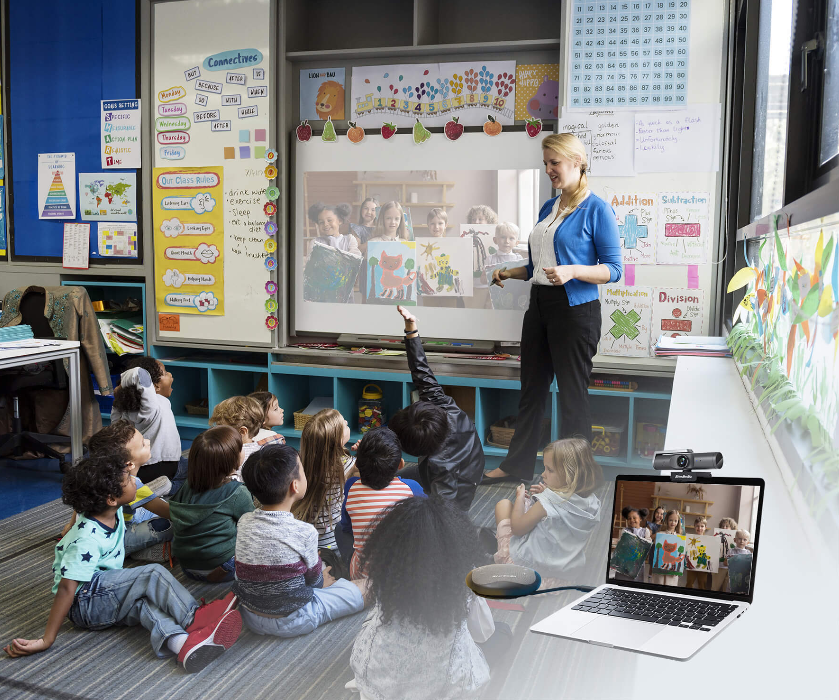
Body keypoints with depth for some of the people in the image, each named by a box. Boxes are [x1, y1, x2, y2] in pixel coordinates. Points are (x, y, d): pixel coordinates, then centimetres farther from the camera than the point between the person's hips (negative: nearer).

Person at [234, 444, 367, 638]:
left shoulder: (244, 522, -9)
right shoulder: (304, 532, -24)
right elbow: (314, 580, -8)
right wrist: (321, 580, 15)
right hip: (291, 622, -6)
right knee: (368, 586, 6)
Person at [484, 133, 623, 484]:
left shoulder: (596, 209, -8)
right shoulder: (548, 207, 15)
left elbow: (613, 269, -11)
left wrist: (572, 271, -24)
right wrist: (510, 273, 8)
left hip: (575, 308, -7)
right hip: (540, 304, 8)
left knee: (572, 395, 2)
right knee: (531, 389, 14)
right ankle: (517, 465, 26)